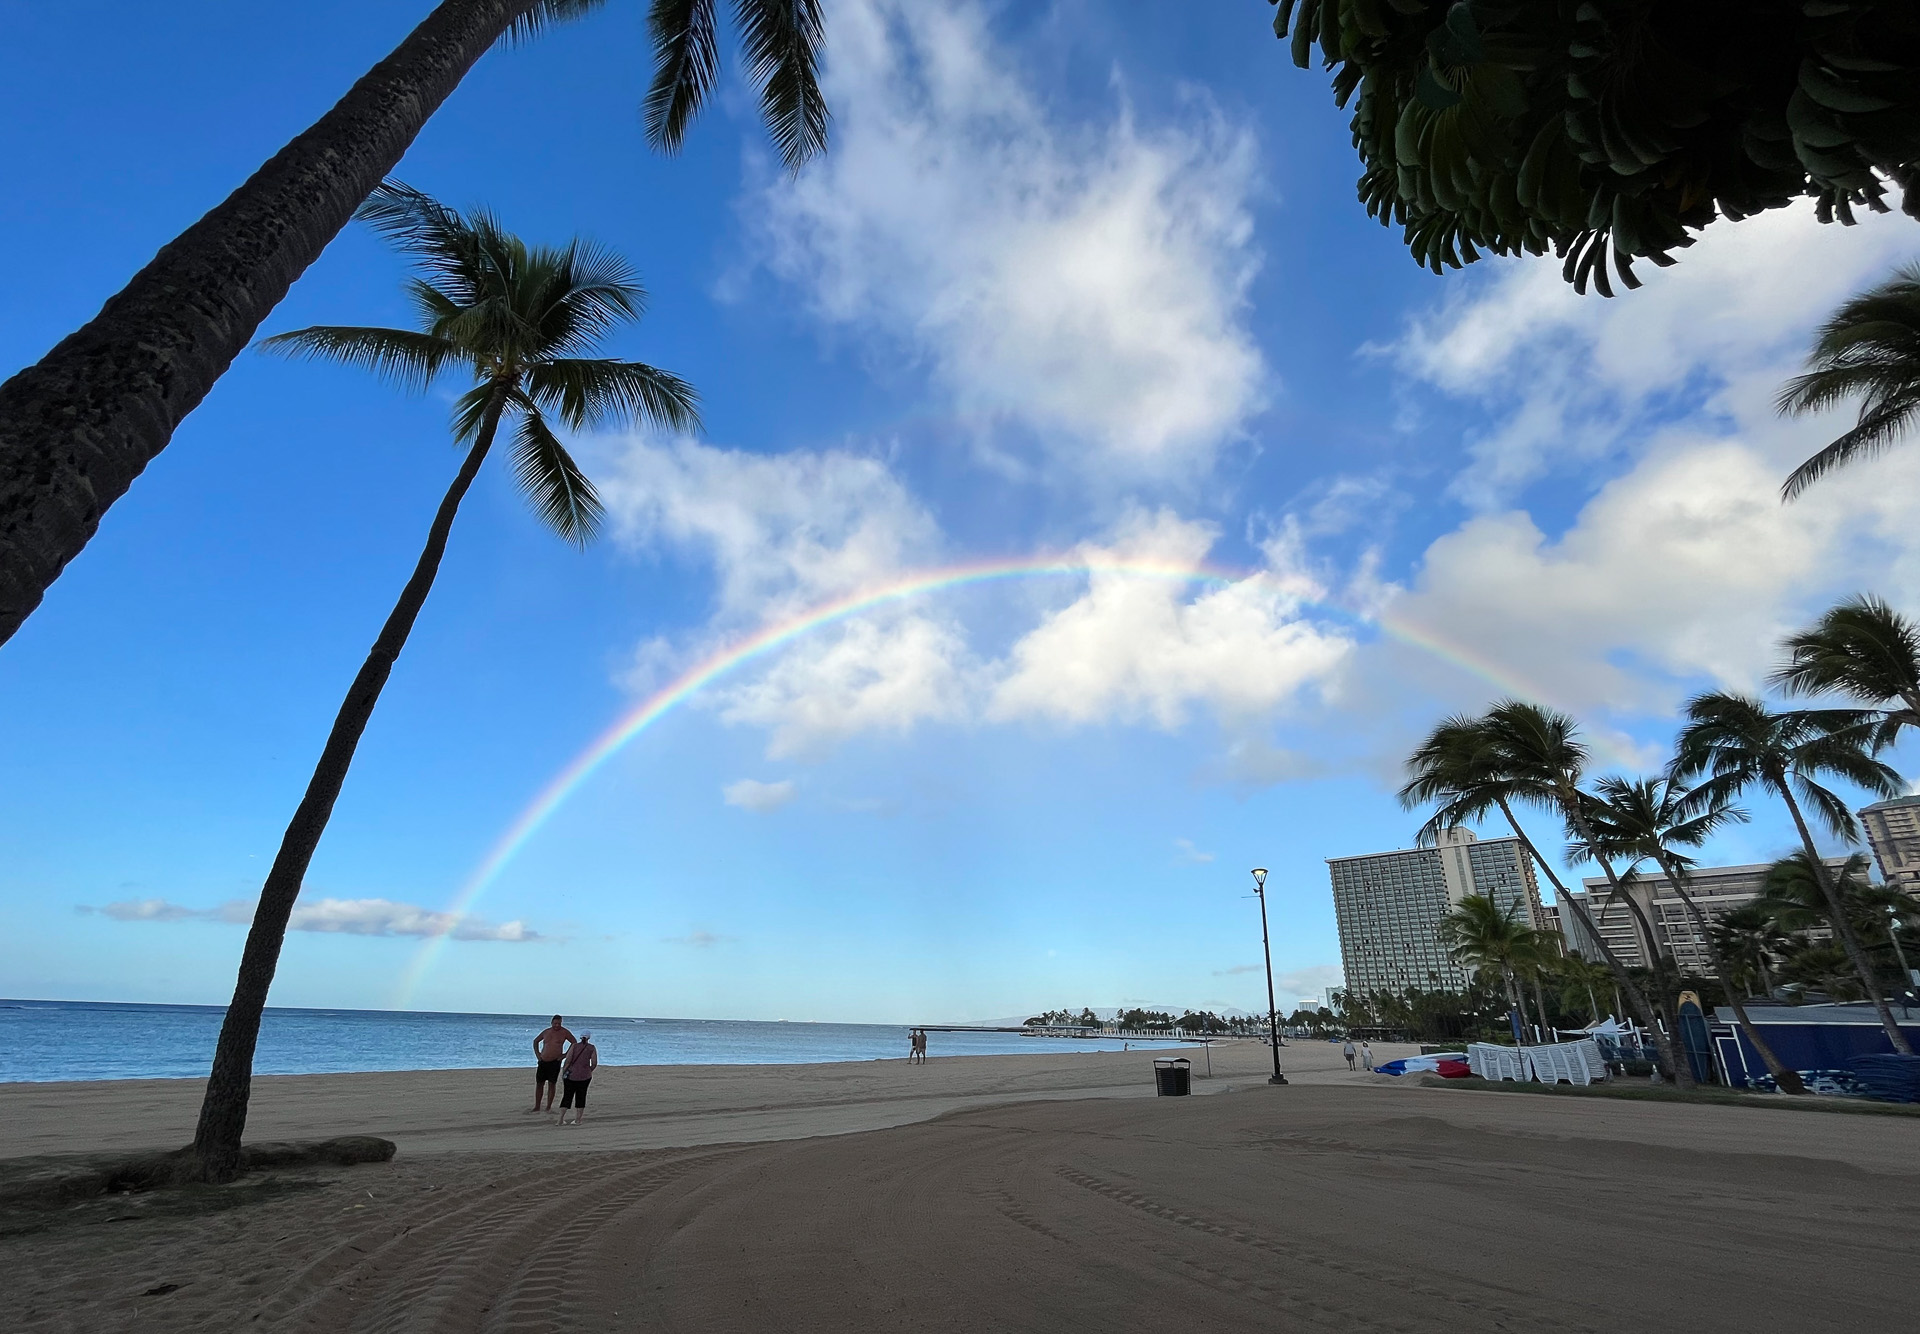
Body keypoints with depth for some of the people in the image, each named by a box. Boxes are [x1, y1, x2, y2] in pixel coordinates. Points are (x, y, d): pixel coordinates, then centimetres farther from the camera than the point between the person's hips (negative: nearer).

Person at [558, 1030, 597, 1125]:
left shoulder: (575, 1046, -1)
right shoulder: (592, 1048, 0)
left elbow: (568, 1060, -9)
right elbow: (594, 1063, -4)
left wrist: (563, 1073, 1)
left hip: (571, 1075, 0)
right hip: (584, 1076, 0)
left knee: (567, 1096, 12)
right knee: (581, 1097, 11)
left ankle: (561, 1119, 8)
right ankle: (578, 1120, 12)